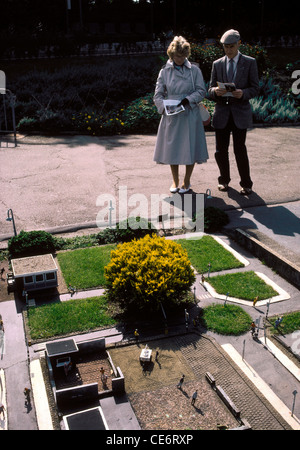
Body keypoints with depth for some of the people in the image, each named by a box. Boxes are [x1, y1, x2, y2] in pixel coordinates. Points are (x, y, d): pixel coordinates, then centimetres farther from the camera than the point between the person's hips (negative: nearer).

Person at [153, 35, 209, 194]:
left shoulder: (194, 70, 2)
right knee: (172, 147, 6)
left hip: (190, 114, -1)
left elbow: (201, 91, 1)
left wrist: (188, 99, -16)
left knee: (190, 147, 2)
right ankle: (175, 181, 23)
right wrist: (164, 106, -14)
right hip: (171, 116, 1)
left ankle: (187, 181, 19)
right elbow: (158, 95, 5)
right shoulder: (164, 72, 5)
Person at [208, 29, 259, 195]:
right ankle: (224, 180, 24)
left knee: (240, 149, -5)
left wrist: (243, 93, -20)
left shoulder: (249, 63, 5)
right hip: (222, 112, 2)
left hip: (240, 112, -2)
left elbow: (255, 88, 1)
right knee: (220, 150, 3)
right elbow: (210, 90, 9)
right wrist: (215, 91, -15)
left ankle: (246, 184, 10)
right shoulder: (217, 64, 11)